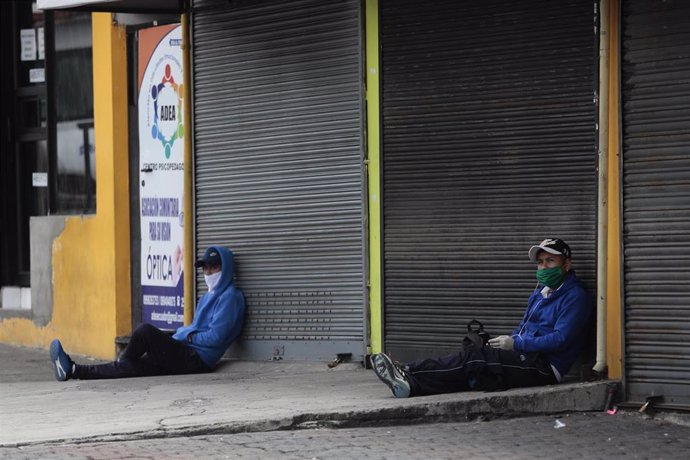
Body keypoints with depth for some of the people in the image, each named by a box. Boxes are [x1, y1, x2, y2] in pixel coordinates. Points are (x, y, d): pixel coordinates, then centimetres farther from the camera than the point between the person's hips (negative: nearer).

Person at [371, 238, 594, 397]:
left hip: (544, 367, -8)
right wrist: (506, 342, 4)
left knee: (473, 357, -22)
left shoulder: (575, 297, -4)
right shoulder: (539, 293, 26)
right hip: (526, 359, 8)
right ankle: (411, 385, -36)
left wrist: (515, 344, -13)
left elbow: (560, 339, -15)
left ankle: (409, 375, -30)